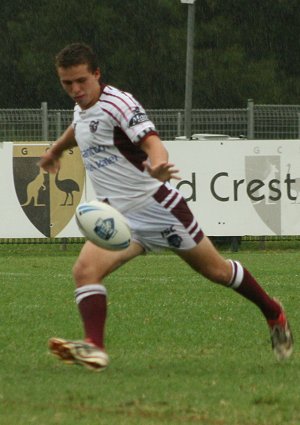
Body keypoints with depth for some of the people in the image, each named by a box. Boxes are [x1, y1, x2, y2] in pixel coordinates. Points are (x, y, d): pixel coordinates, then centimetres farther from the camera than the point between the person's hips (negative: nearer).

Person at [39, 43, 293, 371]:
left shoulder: (118, 103, -18)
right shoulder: (81, 108, 7)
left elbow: (152, 141, -33)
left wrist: (157, 164, -56)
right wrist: (55, 150, 52)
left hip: (156, 205, -7)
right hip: (117, 217, 7)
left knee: (217, 271, 8)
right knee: (85, 270, -21)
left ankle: (274, 314, 31)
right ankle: (94, 348, -31)